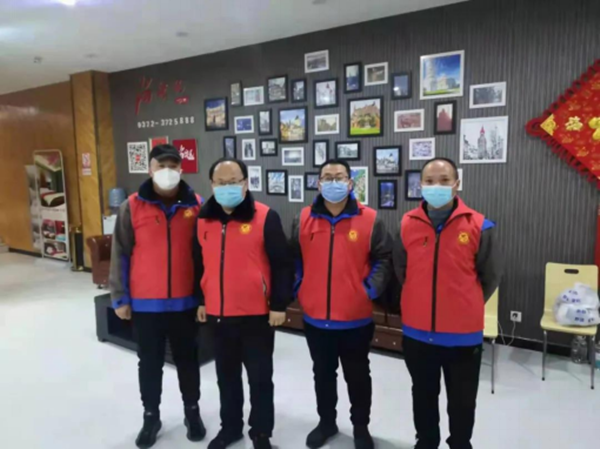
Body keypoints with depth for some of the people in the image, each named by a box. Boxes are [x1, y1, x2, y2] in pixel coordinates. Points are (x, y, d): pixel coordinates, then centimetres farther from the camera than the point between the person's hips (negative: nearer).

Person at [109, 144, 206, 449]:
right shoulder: (132, 207, -5)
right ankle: (151, 416, 35)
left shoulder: (196, 205, -3)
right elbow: (121, 255, -1)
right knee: (150, 363, 15)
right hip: (144, 303, 0)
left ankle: (192, 412, 35)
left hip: (185, 302, 0)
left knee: (187, 360, 16)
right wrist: (120, 297, -2)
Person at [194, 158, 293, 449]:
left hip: (256, 314, -4)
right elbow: (199, 264, 13)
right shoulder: (203, 219, 4)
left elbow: (282, 264, -10)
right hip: (218, 314, 5)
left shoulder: (265, 217, -11)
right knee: (226, 375, 20)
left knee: (260, 377, 10)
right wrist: (200, 300, 14)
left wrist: (279, 304, -11)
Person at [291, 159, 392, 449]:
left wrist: (371, 290, -13)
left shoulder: (369, 220, -7)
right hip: (315, 317, 3)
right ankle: (326, 422, 41)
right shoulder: (304, 219, 0)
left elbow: (383, 259, -4)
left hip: (356, 318, -2)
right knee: (322, 374, 20)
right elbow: (294, 259, 8)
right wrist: (298, 289, -1)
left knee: (357, 376, 16)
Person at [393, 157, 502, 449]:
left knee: (462, 402, 16)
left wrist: (466, 308, 7)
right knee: (423, 396, 21)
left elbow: (490, 279, 0)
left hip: (463, 334, -2)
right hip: (416, 332, 2)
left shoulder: (479, 226, -10)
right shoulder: (407, 224, -4)